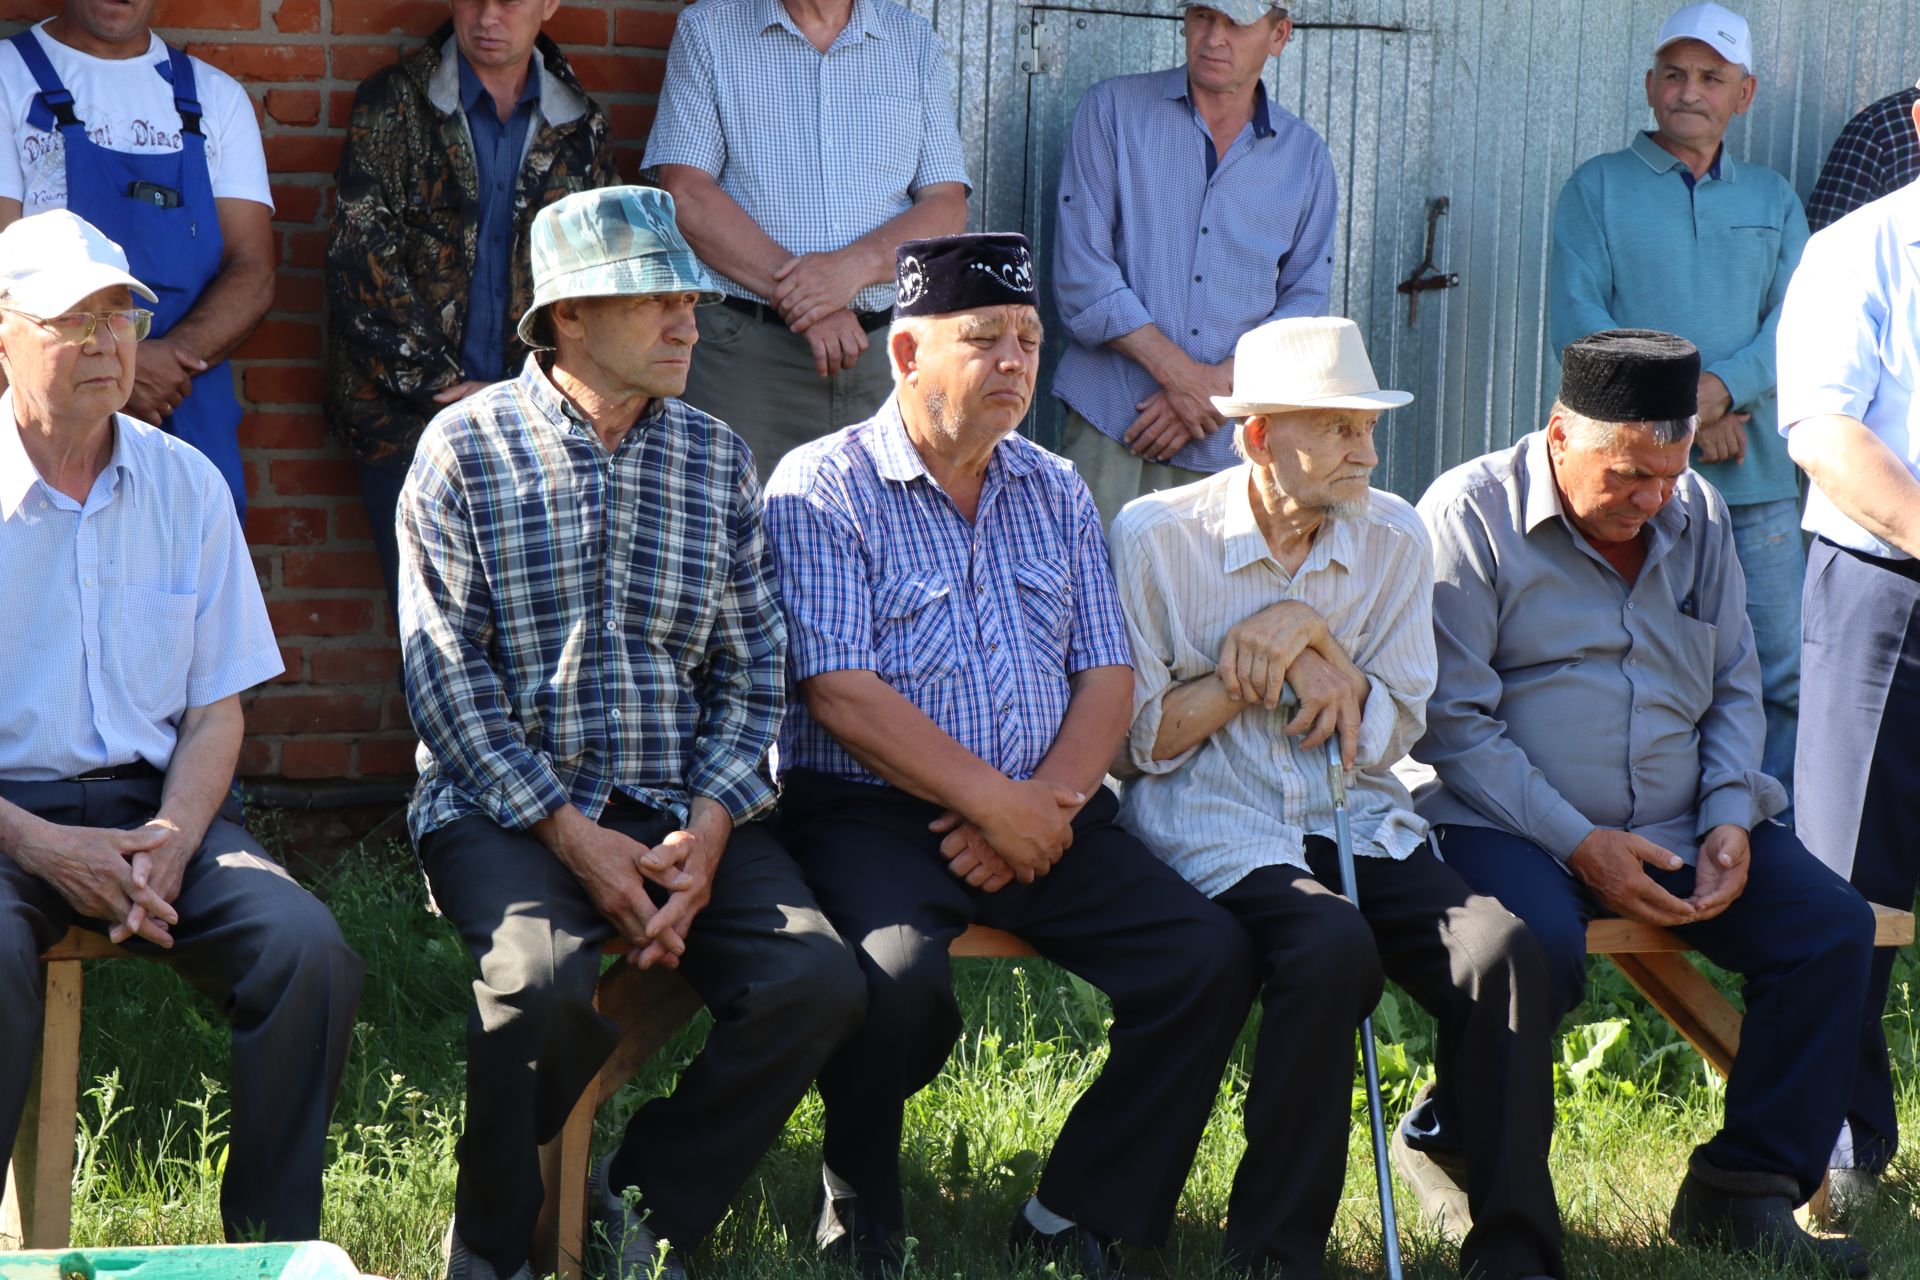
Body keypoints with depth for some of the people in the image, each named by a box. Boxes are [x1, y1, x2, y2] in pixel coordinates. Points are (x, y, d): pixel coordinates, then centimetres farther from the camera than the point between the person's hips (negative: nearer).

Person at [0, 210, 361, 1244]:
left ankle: (274, 1245, -7)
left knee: (311, 955, -21)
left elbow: (217, 706, 11)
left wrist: (172, 839, -8)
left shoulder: (186, 486, 10)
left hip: (155, 803, 4)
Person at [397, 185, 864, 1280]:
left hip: (681, 808, 4)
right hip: (504, 804, -4)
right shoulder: (466, 447, 0)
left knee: (820, 982, -21)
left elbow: (752, 669, 9)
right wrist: (573, 834, -14)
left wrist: (708, 830, -8)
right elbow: (447, 674, -5)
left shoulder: (717, 458, 12)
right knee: (550, 983, -33)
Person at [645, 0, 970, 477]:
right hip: (745, 349, -2)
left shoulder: (916, 42, 14)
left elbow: (947, 206, 6)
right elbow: (685, 193, -5)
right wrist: (797, 295, -15)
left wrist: (855, 265, -14)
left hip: (886, 348, 2)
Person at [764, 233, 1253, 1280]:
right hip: (868, 812, -5)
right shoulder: (822, 486, -3)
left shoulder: (1055, 493, 16)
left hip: (1041, 815, 5)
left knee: (1209, 957, -16)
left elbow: (1105, 674, 10)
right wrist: (998, 804, -16)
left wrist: (1048, 803, -10)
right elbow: (840, 691, -12)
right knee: (899, 983, -34)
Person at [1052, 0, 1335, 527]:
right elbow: (1081, 271, -3)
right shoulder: (1112, 110, 5)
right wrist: (1180, 374, -11)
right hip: (1111, 423, -2)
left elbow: (1304, 300, 10)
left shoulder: (1306, 157, 12)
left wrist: (1216, 385, -7)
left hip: (1227, 441, 2)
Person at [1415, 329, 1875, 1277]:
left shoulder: (1697, 515, 12)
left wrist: (1726, 822, -3)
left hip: (1677, 827, 6)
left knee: (1833, 925, -13)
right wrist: (1576, 843, -18)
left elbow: (1735, 690, 17)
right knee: (1541, 946, -36)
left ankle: (1743, 1192, -6)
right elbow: (1451, 719, -12)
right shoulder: (1470, 514, -7)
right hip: (1508, 825, -6)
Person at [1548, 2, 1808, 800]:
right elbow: (1577, 323, -5)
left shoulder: (1772, 200, 17)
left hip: (1754, 477, 3)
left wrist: (1721, 388, -15)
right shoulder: (1597, 188, 7)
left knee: (1784, 677, 1)